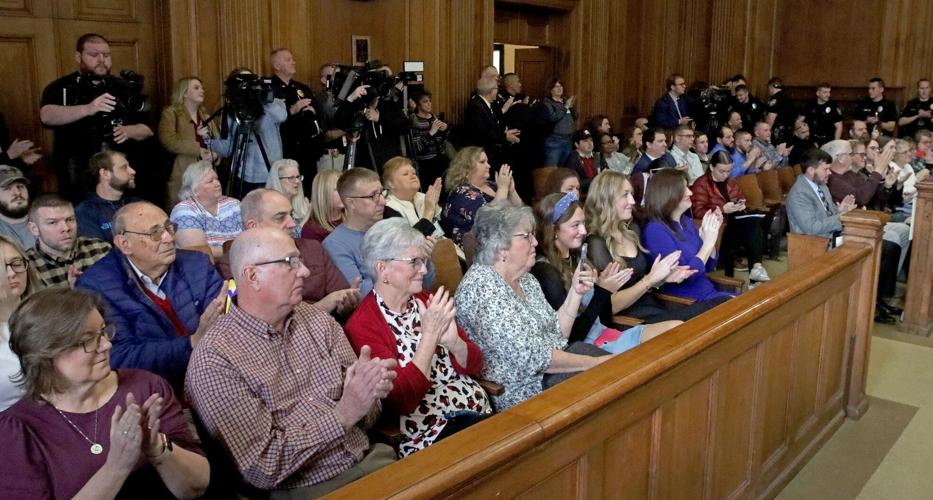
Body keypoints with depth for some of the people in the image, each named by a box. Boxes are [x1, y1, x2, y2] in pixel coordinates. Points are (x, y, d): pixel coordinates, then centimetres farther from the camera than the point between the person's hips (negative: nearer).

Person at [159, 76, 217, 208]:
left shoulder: (205, 115, 22)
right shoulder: (171, 113, 2)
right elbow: (168, 141, -13)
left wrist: (215, 154, -5)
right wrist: (198, 150, -17)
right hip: (182, 178, -5)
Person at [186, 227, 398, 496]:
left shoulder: (318, 320, 6)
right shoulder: (214, 361, -11)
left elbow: (364, 418, 6)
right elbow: (263, 467, -15)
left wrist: (368, 391, -16)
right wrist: (343, 415, -19)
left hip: (369, 461, 5)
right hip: (304, 490, -5)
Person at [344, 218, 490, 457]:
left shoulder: (426, 301, 9)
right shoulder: (362, 326, -9)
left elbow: (474, 365, 8)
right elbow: (401, 399, -18)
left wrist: (453, 341, -13)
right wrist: (430, 335, -20)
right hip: (431, 431, -6)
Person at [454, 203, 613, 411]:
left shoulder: (526, 280, 9)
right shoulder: (482, 287, -19)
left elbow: (558, 334, 13)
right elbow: (530, 357, -23)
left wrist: (576, 292, 1)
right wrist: (595, 362, -17)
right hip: (522, 392, -8)